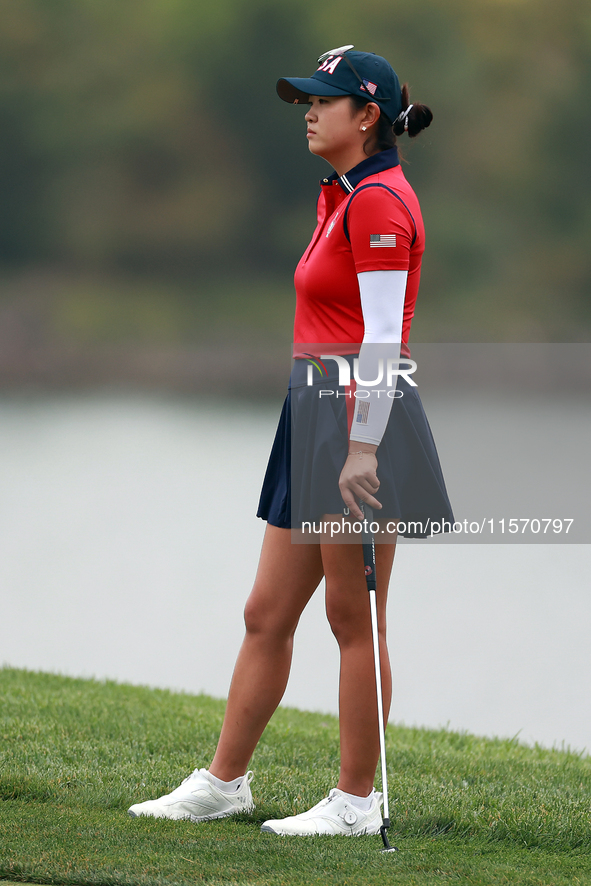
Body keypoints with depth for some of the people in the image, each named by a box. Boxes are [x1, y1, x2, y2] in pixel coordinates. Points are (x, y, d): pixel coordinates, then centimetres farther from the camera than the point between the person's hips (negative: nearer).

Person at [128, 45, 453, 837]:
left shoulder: (378, 200, -13)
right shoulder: (342, 199, 17)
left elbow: (382, 337, -19)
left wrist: (363, 447, -22)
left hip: (364, 417, -10)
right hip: (316, 417, 10)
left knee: (354, 619, -3)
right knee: (266, 615, 11)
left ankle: (357, 801, 4)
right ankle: (223, 783, 17)